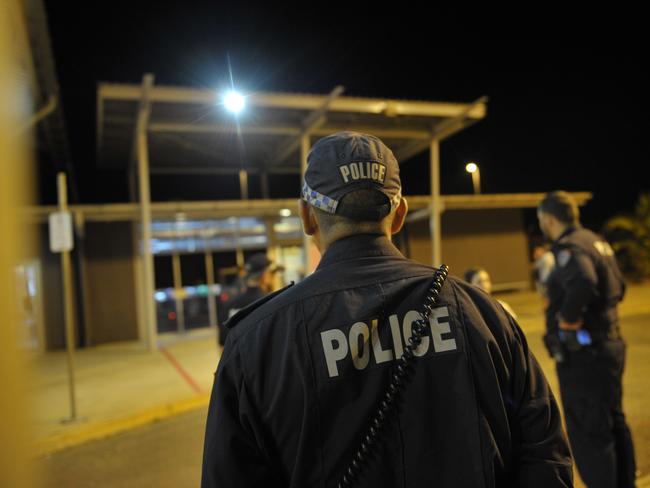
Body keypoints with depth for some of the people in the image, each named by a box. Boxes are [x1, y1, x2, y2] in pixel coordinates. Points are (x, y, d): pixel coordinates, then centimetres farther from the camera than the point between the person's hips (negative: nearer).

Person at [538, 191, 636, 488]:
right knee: (613, 424, 21)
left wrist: (566, 318, -24)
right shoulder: (596, 241, 11)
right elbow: (617, 287, 23)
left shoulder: (569, 247, -19)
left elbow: (583, 284, -40)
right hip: (610, 344, 10)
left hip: (583, 354, -10)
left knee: (588, 434, 1)